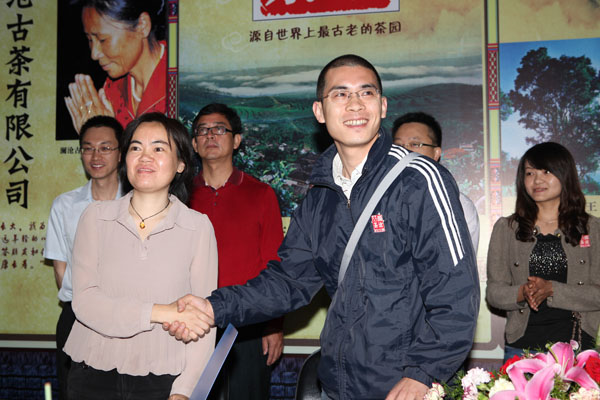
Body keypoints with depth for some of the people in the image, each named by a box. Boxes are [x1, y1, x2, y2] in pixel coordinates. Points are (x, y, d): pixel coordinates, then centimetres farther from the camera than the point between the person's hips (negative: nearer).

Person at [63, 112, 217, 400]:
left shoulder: (198, 227, -4)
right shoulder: (96, 217, 1)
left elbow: (204, 321, -6)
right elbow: (84, 301, -8)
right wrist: (158, 312, -18)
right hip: (93, 375, 2)